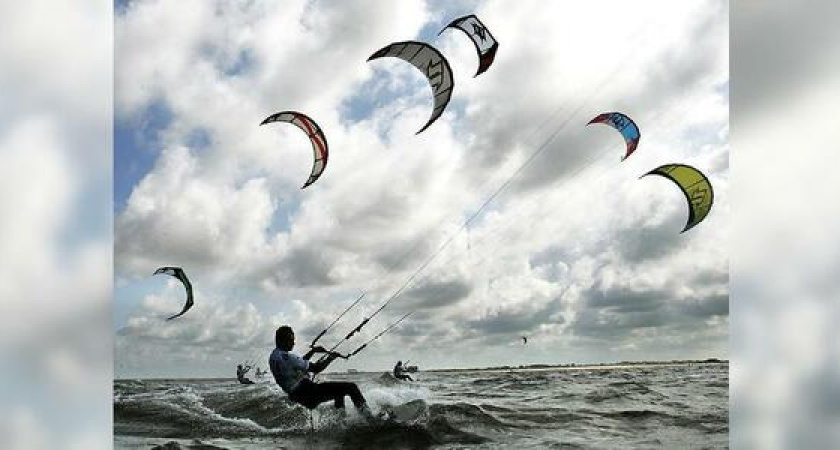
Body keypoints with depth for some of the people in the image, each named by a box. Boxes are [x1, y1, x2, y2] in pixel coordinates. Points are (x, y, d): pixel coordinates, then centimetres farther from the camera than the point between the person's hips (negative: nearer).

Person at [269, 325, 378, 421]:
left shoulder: (274, 356, 10)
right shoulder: (285, 356, -22)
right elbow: (316, 369, -21)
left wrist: (313, 351, 21)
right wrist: (330, 357, -7)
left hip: (297, 396, 11)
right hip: (306, 392, -11)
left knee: (339, 391, 30)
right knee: (351, 387, -10)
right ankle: (370, 418, -11)